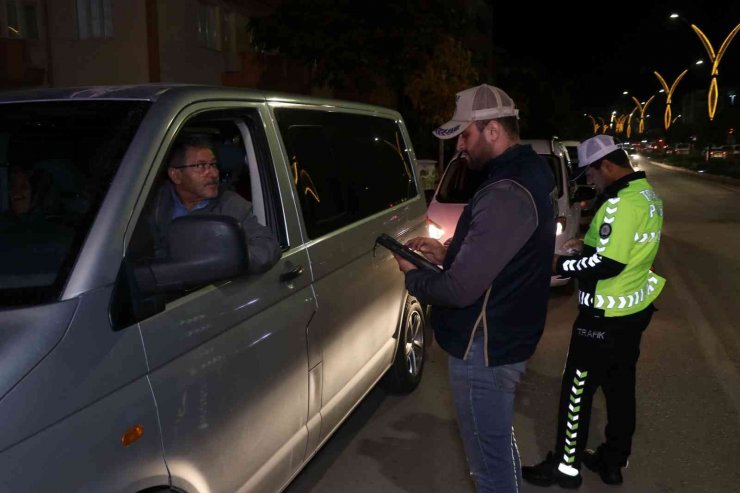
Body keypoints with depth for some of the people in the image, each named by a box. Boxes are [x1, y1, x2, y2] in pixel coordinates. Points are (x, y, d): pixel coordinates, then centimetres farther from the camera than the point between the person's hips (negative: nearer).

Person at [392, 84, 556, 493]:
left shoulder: (506, 195, -27)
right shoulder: (523, 178, 7)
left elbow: (461, 289, -28)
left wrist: (413, 276, -10)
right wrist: (447, 254, 7)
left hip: (484, 349, -10)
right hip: (503, 338, 10)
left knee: (490, 458, 8)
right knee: (498, 445, 28)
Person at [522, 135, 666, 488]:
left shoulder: (622, 202, -24)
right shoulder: (647, 194, 8)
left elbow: (607, 264, -27)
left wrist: (561, 265, -17)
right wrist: (590, 243, 11)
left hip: (607, 316, -10)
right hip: (636, 308, 10)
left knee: (578, 388, 3)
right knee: (620, 386, 18)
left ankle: (566, 465, 16)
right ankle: (613, 462, 32)